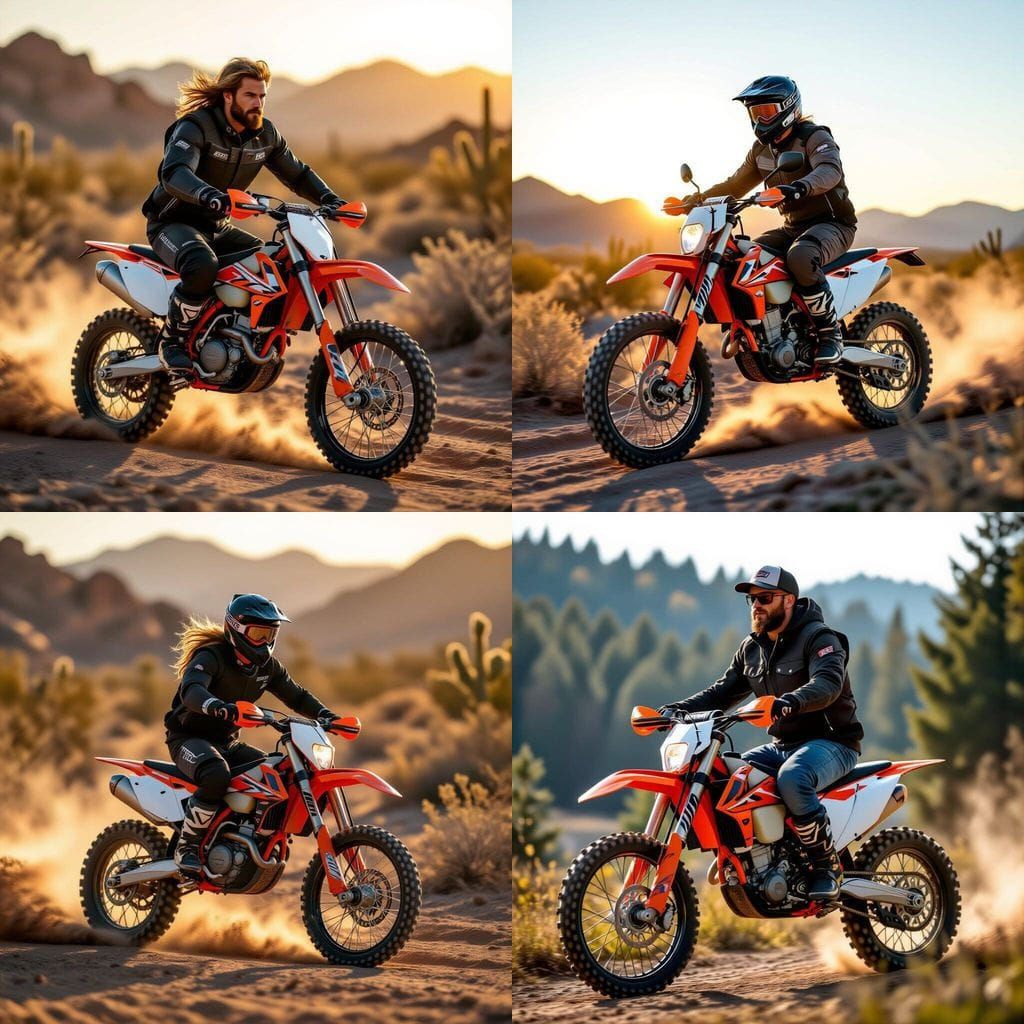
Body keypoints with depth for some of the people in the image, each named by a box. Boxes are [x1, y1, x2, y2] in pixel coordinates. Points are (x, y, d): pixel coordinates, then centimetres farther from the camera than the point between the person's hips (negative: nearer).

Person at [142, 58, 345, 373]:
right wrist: (208, 195, -56)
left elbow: (296, 172, 18)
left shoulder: (265, 134, 4)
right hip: (174, 224, -7)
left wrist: (328, 198, -1)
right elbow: (172, 173, -36)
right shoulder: (195, 126, -19)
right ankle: (173, 341, -20)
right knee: (203, 266, -39)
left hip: (217, 228, 8)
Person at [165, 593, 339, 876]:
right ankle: (186, 847, -26)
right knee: (217, 776, -39)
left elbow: (296, 695, 15)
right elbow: (190, 689, -38)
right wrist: (217, 706, -60)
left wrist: (323, 714, -6)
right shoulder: (211, 656, -19)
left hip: (227, 742, 8)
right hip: (189, 738, -8)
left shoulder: (266, 665, 6)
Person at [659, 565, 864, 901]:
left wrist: (791, 702, -51)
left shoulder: (818, 638, -12)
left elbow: (828, 682, -31)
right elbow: (724, 691, 13)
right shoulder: (752, 649, 13)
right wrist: (677, 709, -5)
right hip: (783, 745, 8)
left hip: (831, 741, -8)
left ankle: (828, 867, -25)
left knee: (792, 779, -39)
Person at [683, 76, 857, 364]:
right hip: (793, 228, 8)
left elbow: (830, 171, -33)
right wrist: (694, 201, 3)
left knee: (800, 257, -41)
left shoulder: (815, 137, -12)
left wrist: (800, 187, -55)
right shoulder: (762, 149, 13)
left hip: (832, 223, -8)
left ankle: (831, 332, -30)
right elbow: (735, 186, 20)